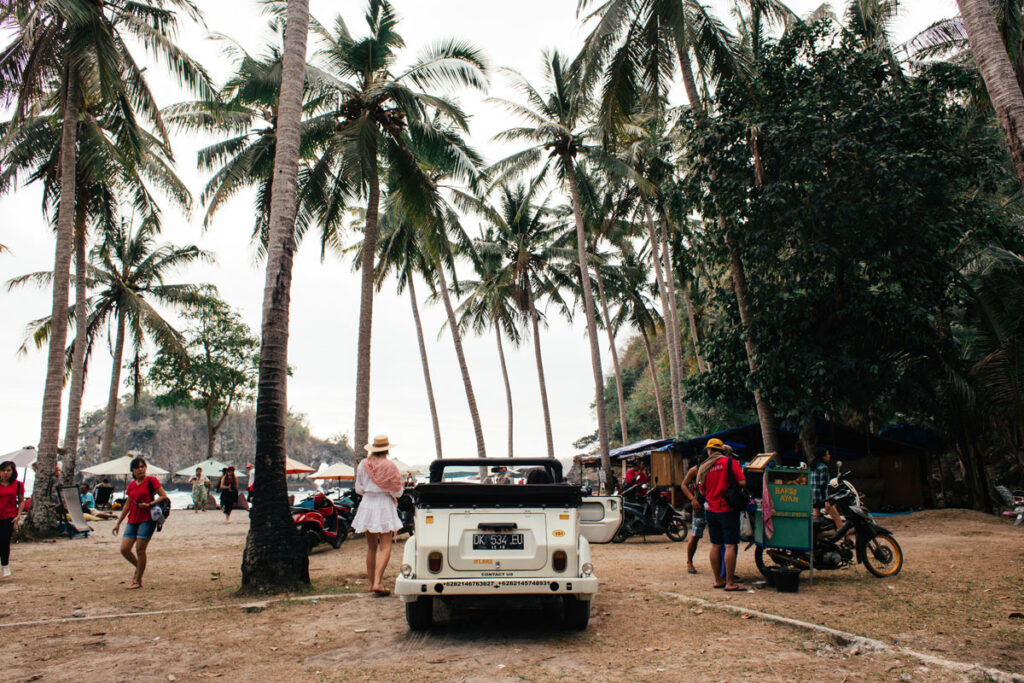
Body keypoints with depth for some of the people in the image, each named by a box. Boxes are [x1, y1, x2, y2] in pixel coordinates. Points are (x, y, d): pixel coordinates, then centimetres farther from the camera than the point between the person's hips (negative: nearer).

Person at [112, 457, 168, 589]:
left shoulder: (151, 481, -4)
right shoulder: (131, 485, 14)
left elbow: (164, 496, -8)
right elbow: (127, 505, 21)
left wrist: (149, 504, -19)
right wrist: (118, 522, 21)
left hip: (147, 520, -6)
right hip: (132, 520, 6)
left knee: (140, 549, -6)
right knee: (124, 549, 1)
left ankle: (137, 581, 6)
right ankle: (139, 568, 27)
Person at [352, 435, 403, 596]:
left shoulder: (363, 465, 2)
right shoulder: (390, 466, -8)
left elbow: (359, 489, 6)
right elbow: (398, 492, -6)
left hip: (367, 505, 4)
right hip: (384, 506, -4)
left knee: (371, 547, 13)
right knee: (385, 547, -4)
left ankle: (371, 582, 20)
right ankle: (377, 583, -16)